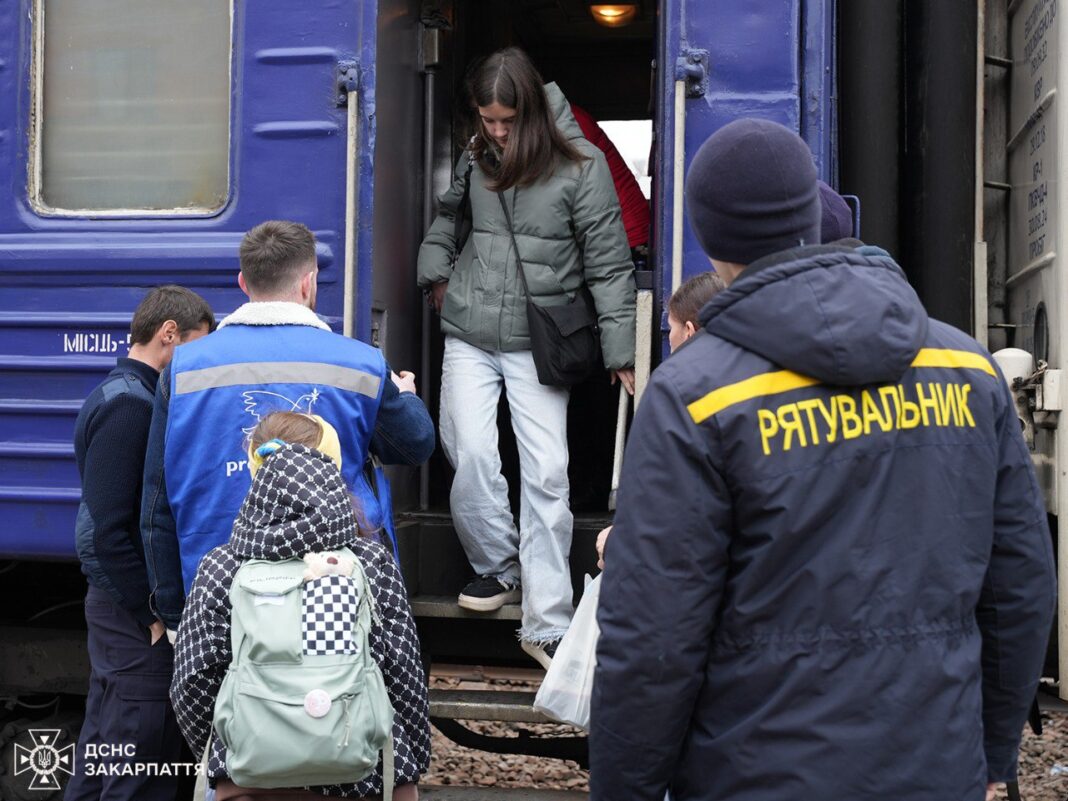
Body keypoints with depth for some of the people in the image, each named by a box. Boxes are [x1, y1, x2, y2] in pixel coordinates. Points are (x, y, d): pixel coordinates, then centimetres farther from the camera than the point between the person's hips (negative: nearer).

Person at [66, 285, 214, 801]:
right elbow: (107, 528, -23)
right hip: (136, 611, -10)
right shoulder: (129, 405, -18)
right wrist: (152, 613, -17)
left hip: (119, 604, 10)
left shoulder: (121, 397, 13)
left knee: (102, 748, 18)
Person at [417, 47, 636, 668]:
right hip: (469, 336, 4)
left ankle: (547, 625, -2)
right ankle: (498, 567, 18)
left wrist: (621, 352, -9)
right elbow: (448, 212, 28)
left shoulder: (581, 166, -8)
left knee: (547, 474, -7)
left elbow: (609, 264, -7)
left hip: (537, 342, -4)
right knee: (471, 455, -7)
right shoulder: (477, 157, 6)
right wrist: (436, 273, 19)